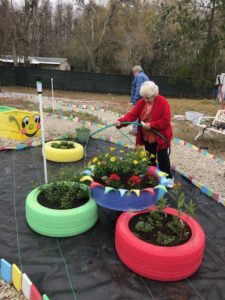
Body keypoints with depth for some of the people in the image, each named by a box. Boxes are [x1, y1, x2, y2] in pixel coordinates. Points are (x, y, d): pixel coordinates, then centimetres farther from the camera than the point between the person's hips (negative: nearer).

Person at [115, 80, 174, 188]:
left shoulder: (163, 102, -19)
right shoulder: (141, 102, -4)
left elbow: (166, 121, -22)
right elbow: (132, 114, -12)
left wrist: (151, 125, -27)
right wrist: (121, 121, -28)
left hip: (160, 136, -5)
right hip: (147, 136, 5)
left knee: (162, 158, 4)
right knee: (150, 157, 16)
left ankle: (168, 178, 22)